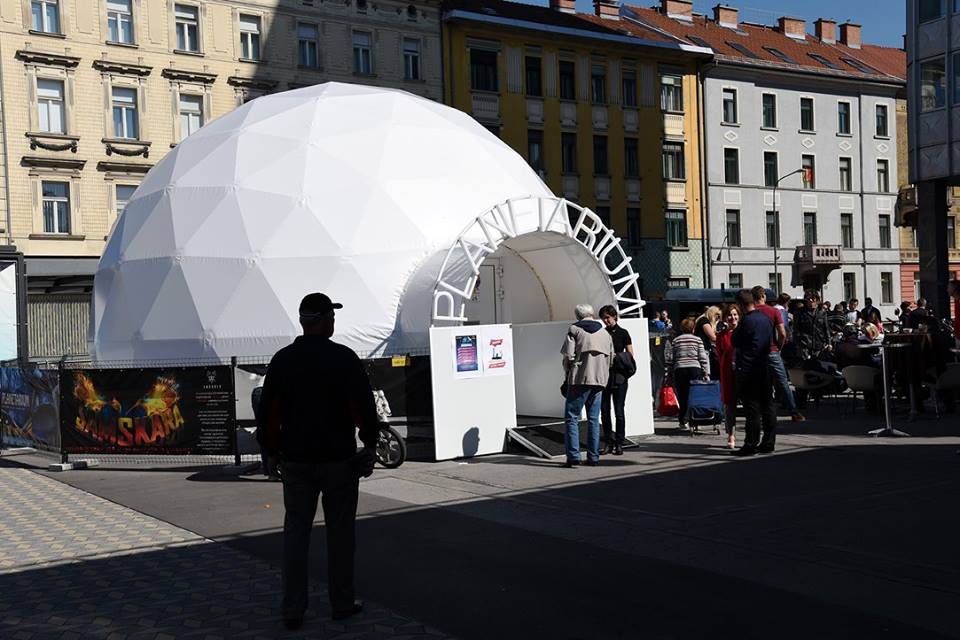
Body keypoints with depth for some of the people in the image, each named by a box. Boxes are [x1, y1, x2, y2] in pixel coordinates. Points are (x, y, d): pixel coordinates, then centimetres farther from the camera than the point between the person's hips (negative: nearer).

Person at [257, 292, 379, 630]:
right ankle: (342, 603, 19)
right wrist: (370, 442, 3)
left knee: (295, 533, 9)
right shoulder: (344, 358, -10)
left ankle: (292, 610, 9)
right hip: (339, 459, -3)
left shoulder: (282, 359, 0)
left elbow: (267, 411, 2)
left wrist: (273, 450, 12)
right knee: (339, 532, 10)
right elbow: (364, 406, -11)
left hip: (295, 461, 3)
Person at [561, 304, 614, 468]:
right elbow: (610, 359, 13)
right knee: (594, 419, 11)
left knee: (572, 417, 0)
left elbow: (568, 356, -9)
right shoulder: (605, 334, 16)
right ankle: (593, 457, 10)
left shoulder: (574, 330, 0)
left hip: (579, 380, -5)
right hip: (599, 380, 5)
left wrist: (568, 374, 6)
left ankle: (573, 456, -8)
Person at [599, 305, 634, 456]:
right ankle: (608, 442, 11)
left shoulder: (623, 333, 2)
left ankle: (619, 443, 4)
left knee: (619, 411, -2)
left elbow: (630, 355, 0)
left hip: (619, 376, -3)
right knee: (604, 411, 3)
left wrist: (617, 356, -12)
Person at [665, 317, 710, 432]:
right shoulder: (697, 340, 5)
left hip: (679, 370, 1)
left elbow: (670, 359, 7)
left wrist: (669, 374, 14)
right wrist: (706, 373, 3)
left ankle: (683, 422, 1)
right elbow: (703, 357, 0)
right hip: (695, 369, -1)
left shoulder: (675, 341, 8)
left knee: (682, 396, 3)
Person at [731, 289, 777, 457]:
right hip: (766, 369, 7)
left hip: (748, 369, -7)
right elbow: (773, 341, 20)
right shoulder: (766, 319, 9)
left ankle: (751, 445, -2)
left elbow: (734, 342, -4)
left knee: (752, 408, -5)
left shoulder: (746, 321, -14)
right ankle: (769, 443, 14)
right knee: (767, 406, 9)